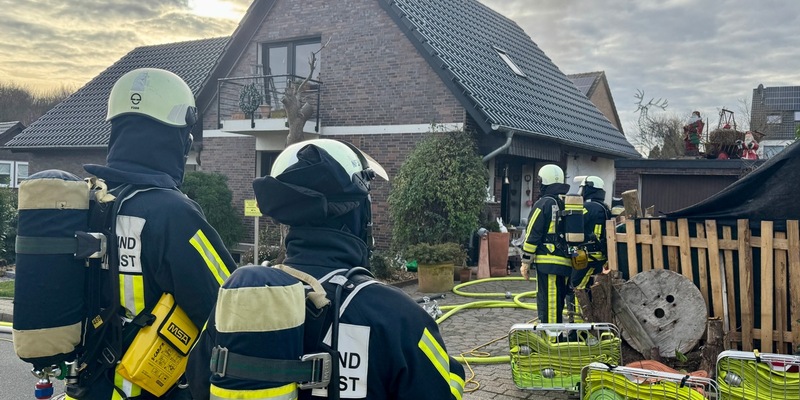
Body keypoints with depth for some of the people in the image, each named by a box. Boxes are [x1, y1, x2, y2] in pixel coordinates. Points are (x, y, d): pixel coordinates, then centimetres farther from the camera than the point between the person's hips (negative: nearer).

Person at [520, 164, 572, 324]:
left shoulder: (543, 204, -7)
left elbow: (532, 235, -8)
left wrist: (525, 261, -4)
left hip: (548, 262, -7)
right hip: (567, 263, 7)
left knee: (548, 303, -5)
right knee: (558, 302, 14)